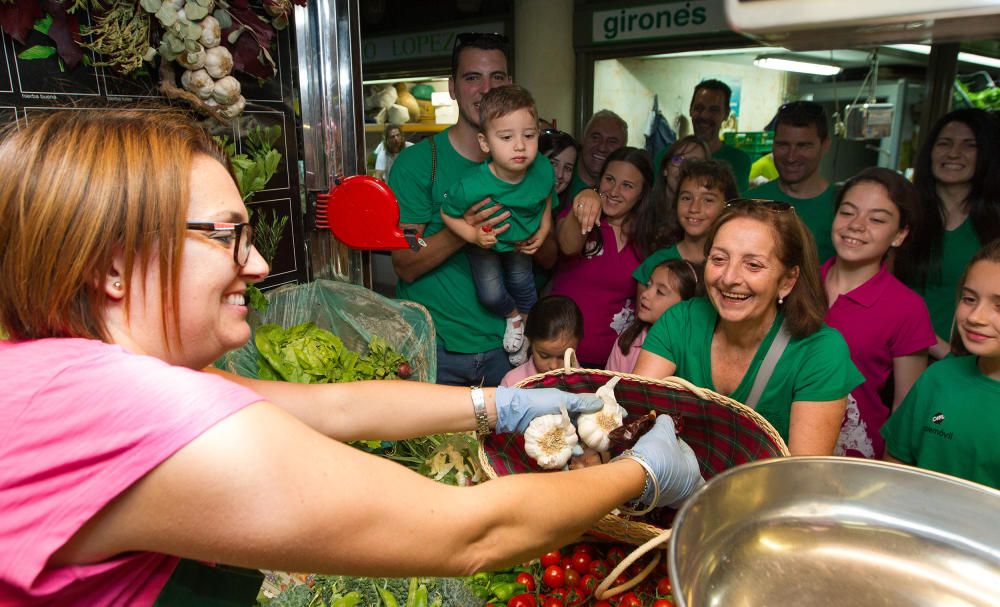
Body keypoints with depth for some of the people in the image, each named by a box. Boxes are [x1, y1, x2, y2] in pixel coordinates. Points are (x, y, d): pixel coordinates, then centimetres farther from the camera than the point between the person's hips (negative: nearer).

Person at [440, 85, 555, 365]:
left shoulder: (543, 170, -30)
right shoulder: (472, 185, -43)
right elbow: (447, 213, -23)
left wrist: (543, 231, -7)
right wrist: (473, 235, -35)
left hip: (522, 240, 3)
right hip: (485, 243, -2)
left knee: (521, 281, 18)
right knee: (491, 294, -3)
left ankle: (527, 323, 50)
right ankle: (513, 316, 35)